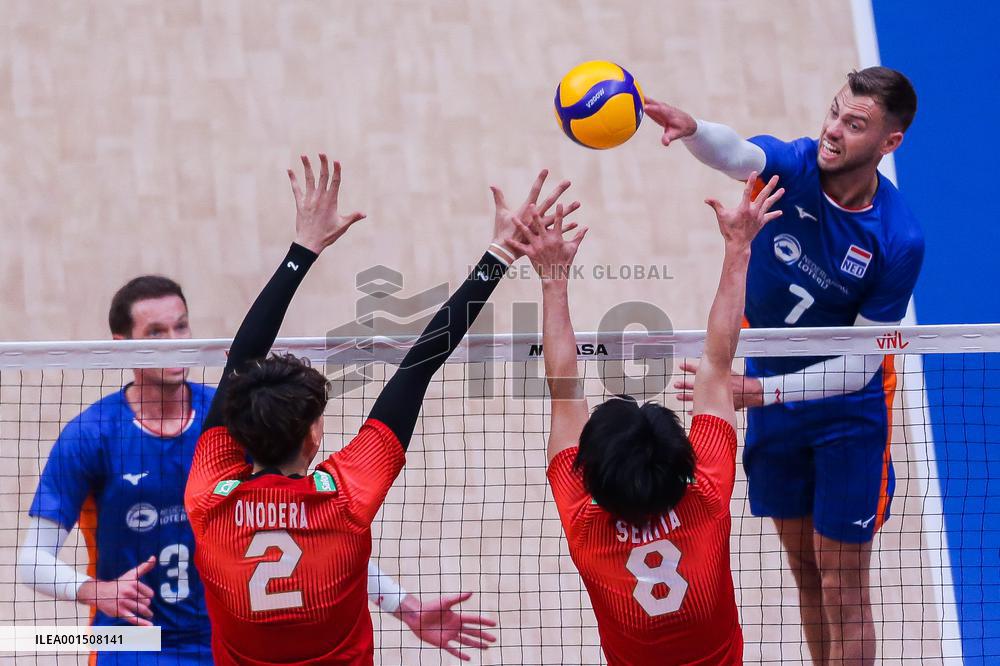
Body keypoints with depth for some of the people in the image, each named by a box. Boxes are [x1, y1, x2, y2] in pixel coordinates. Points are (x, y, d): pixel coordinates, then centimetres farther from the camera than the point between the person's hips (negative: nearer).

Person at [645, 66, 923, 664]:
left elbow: (860, 364, -20)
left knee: (843, 593, 1)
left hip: (849, 413, -4)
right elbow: (735, 153, -42)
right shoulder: (792, 166, -18)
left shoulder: (899, 241, -25)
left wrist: (762, 390, -29)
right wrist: (692, 129, -65)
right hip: (770, 396, 4)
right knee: (805, 570, 17)